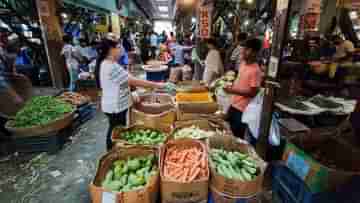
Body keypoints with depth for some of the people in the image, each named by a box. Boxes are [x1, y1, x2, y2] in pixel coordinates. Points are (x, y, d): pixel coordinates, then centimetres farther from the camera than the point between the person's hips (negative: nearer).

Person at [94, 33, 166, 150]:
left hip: (115, 105, 10)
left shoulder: (105, 63, 8)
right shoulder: (112, 66, -25)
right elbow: (134, 81, -25)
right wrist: (156, 85, -20)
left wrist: (130, 95, 9)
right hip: (116, 107, -10)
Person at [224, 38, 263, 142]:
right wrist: (231, 85, 2)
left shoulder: (255, 70, -21)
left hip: (242, 109, -8)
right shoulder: (243, 63, 4)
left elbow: (253, 92, -20)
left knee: (237, 136, 7)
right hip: (234, 104, 8)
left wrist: (233, 90, -25)